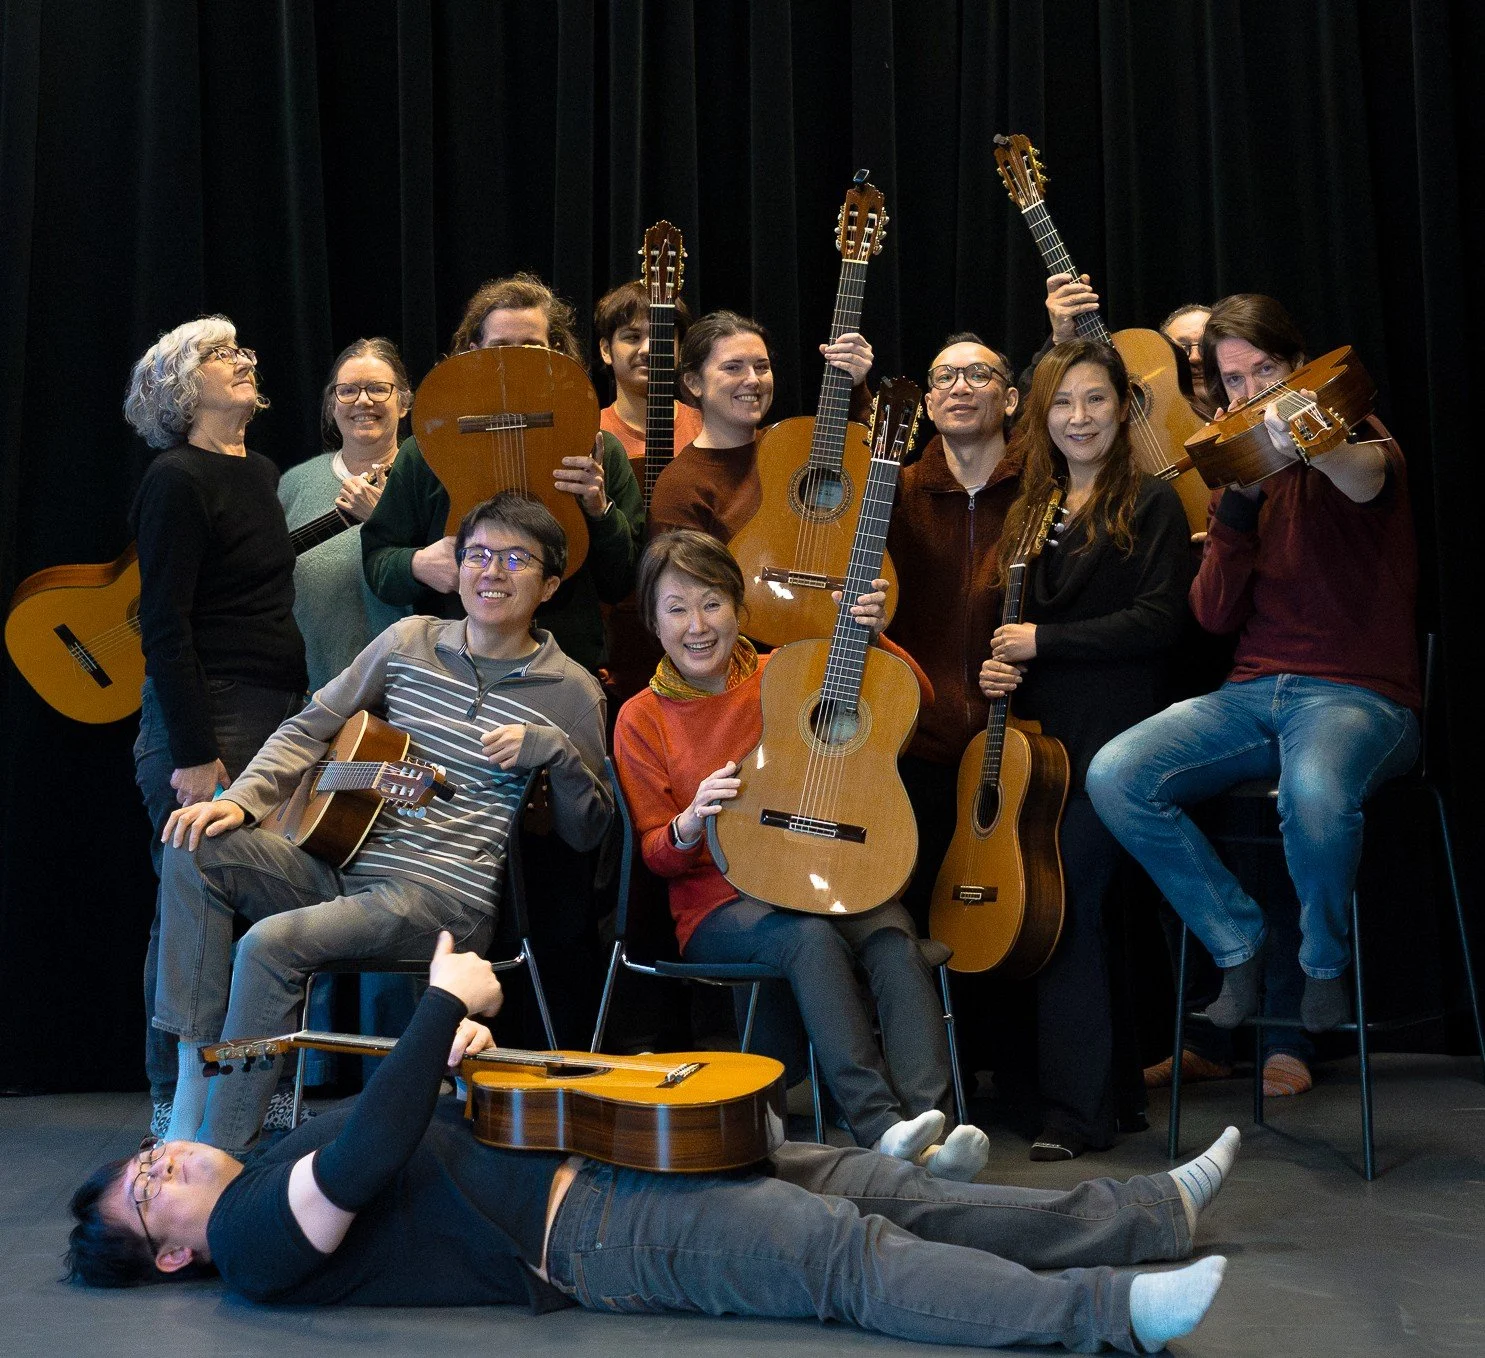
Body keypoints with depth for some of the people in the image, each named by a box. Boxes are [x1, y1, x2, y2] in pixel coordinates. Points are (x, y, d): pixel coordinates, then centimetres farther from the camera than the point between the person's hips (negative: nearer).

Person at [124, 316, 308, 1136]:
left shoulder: (262, 475, 16)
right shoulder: (176, 480, -9)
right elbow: (164, 628, -15)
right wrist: (192, 754, -18)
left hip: (275, 711, 8)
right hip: (208, 717, -8)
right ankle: (175, 1109, 8)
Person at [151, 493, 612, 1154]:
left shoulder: (571, 692, 1)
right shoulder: (410, 641, 11)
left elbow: (589, 832, 5)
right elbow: (311, 727, 14)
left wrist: (557, 751, -13)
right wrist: (242, 799, -3)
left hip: (447, 896, -5)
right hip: (342, 859, 6)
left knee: (271, 943, -28)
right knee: (193, 851, -17)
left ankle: (220, 1158, -18)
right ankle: (195, 1078, -17)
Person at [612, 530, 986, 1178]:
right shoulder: (641, 719, 6)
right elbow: (655, 854, 6)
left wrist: (874, 635, -8)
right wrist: (691, 824, -16)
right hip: (719, 903, -2)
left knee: (892, 936, -32)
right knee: (811, 937, -36)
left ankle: (929, 1121, -44)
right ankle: (882, 1131, -45)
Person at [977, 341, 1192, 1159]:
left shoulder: (1150, 507, 0)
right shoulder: (1032, 511, 18)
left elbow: (1158, 621, -10)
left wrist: (1042, 641, -12)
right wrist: (995, 668, 2)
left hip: (1109, 743, -6)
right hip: (1035, 736, 6)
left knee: (1065, 907, -11)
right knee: (1080, 911, 7)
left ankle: (1079, 1111, -3)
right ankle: (1119, 1092, 19)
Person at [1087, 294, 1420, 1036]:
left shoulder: (1357, 438, 0)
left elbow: (1367, 477, -30)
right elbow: (1214, 614, 3)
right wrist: (1238, 504, -11)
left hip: (1361, 695, -5)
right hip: (1254, 692, 5)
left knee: (1315, 789, -39)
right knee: (1114, 776, -20)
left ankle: (1324, 964, -8)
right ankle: (1238, 942, -3)